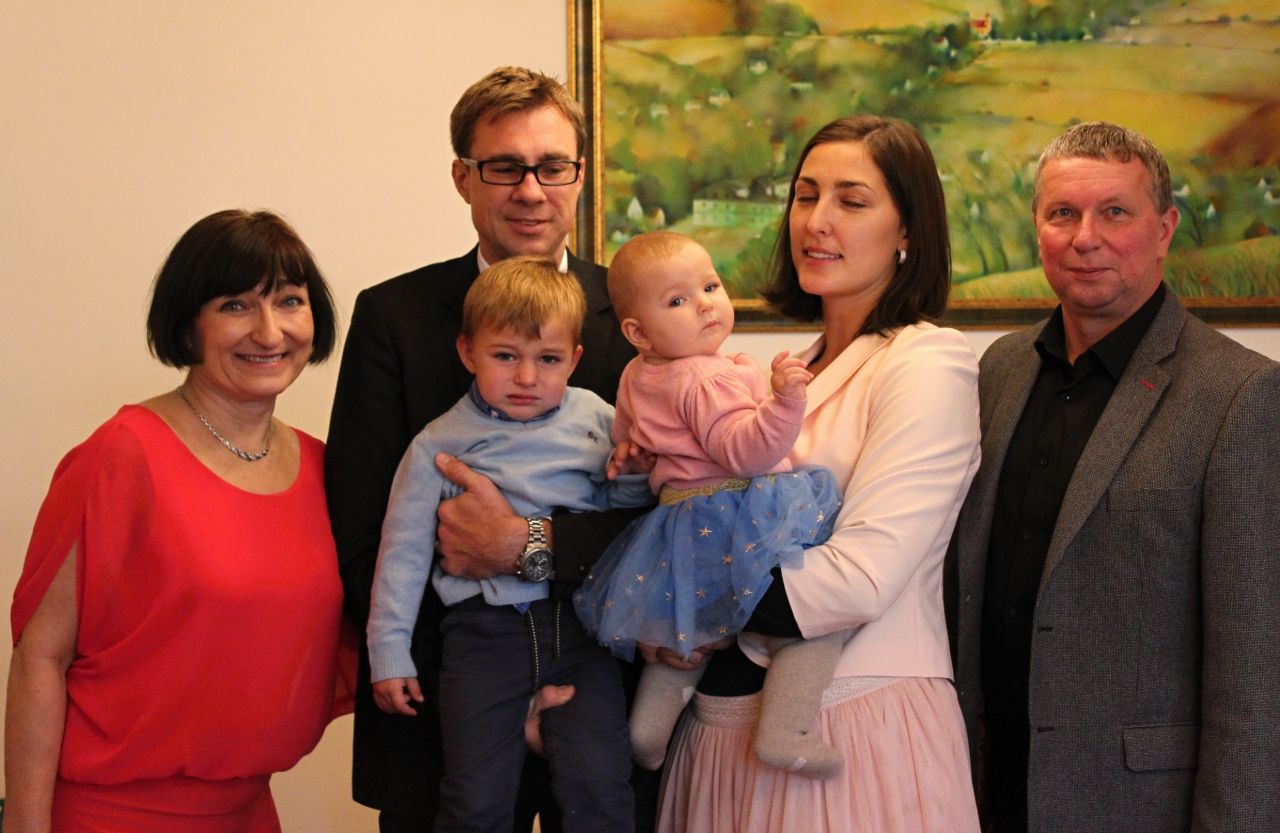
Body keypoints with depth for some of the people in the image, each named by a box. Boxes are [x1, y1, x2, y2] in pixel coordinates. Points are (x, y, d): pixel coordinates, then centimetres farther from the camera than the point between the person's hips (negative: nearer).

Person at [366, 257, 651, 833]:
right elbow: (404, 550, 6)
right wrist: (389, 653, 4)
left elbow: (628, 504, 14)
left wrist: (633, 471, -9)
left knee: (598, 785, -8)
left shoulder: (595, 420, 7)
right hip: (485, 628, -1)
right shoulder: (440, 444, 4)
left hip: (578, 620, 1)